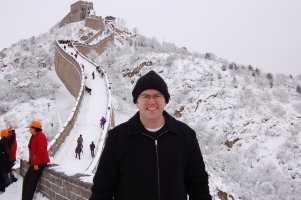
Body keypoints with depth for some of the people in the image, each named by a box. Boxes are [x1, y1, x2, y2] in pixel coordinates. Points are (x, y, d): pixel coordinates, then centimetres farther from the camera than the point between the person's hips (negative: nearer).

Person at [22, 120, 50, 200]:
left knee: (32, 181, -8)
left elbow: (41, 151, -23)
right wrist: (31, 162, 16)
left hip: (39, 163, -10)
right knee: (26, 179, 11)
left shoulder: (40, 136, -16)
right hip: (34, 163, 10)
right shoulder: (34, 136, 15)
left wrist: (36, 163, -23)